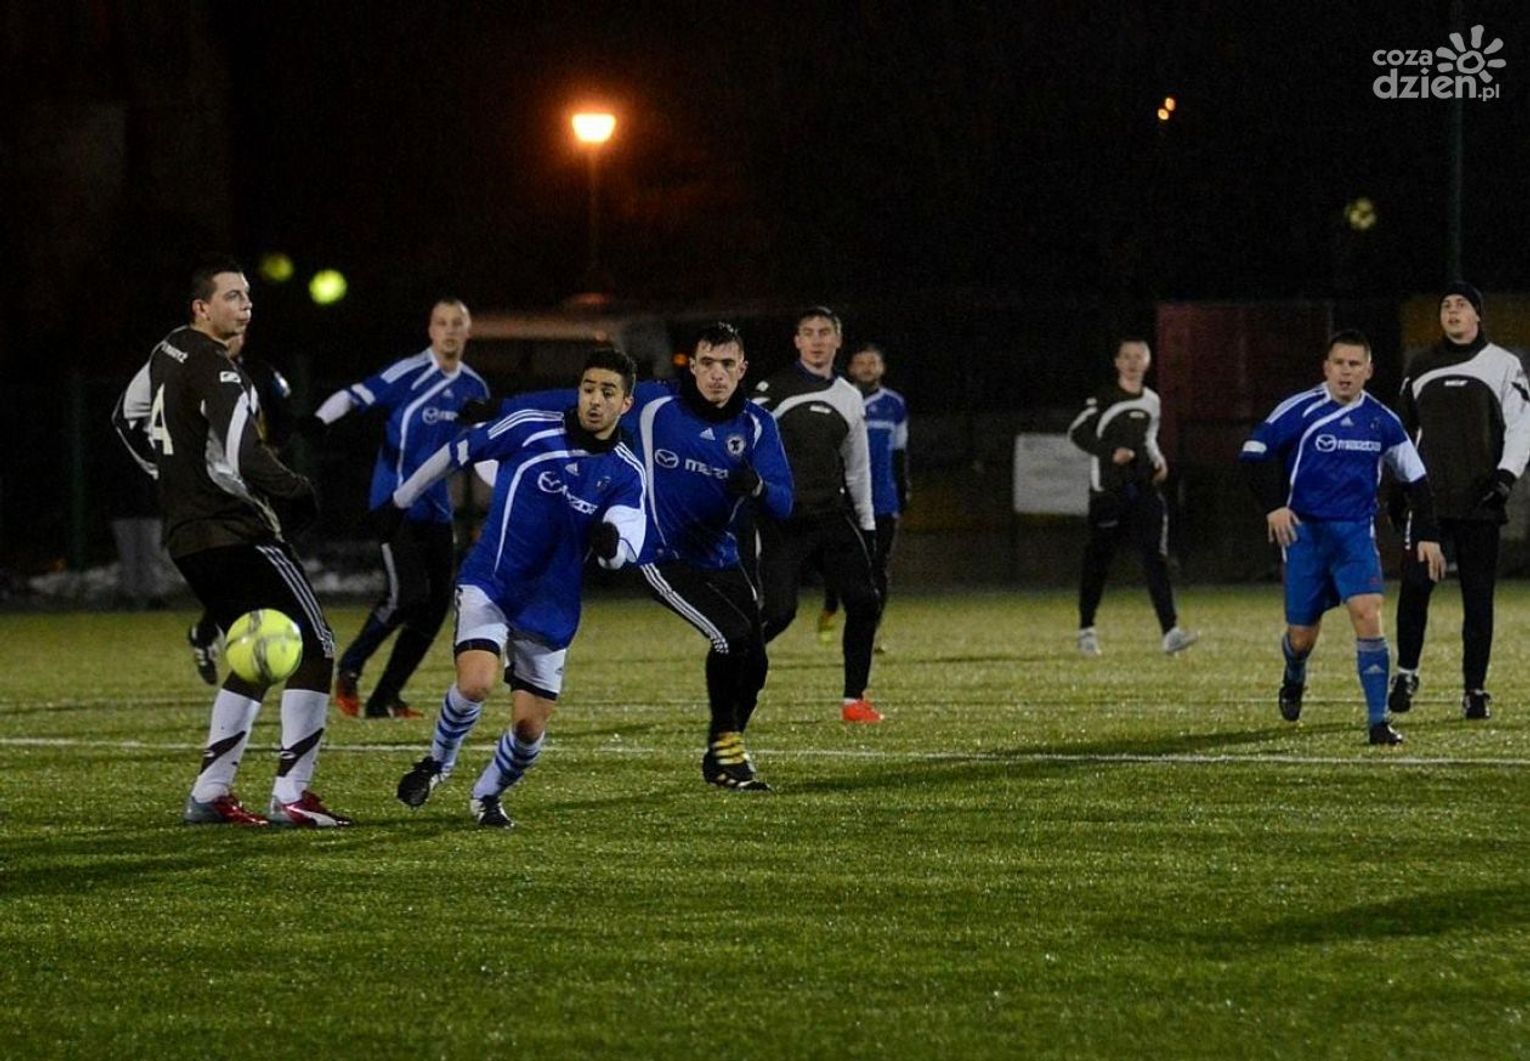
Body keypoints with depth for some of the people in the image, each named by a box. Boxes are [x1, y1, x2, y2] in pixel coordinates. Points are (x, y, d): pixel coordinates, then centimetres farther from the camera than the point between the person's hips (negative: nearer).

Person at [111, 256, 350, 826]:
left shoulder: (167, 353, 11)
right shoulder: (216, 372, -18)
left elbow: (127, 419, 28)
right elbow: (244, 461, -26)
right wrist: (297, 494, -10)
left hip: (187, 537, 10)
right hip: (235, 536, -10)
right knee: (314, 646, -4)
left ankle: (209, 793, 17)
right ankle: (291, 795, -8)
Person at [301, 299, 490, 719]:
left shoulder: (474, 389, 9)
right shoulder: (410, 375, -11)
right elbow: (356, 395, -23)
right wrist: (319, 419, -41)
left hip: (437, 511, 7)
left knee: (436, 606, 2)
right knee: (408, 594, -19)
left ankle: (386, 697, 12)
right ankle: (349, 669, 2)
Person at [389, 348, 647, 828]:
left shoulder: (626, 474, -1)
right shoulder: (531, 428, -9)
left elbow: (621, 552, -11)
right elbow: (457, 452, 3)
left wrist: (611, 543, -36)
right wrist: (402, 499, 12)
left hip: (550, 608, 3)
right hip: (489, 584, -3)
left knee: (530, 726, 1)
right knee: (476, 683, -26)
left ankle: (487, 795, 32)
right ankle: (439, 760, 5)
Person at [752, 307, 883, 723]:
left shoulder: (849, 399, 13)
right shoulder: (773, 391, -4)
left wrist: (866, 525, 20)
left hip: (833, 517, 5)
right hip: (783, 518, -5)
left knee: (865, 602, -2)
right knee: (778, 611, -16)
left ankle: (854, 700, 8)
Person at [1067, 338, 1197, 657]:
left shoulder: (1151, 401, 12)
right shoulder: (1104, 398, -5)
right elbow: (1077, 432, -5)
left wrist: (1157, 461, 8)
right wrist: (1110, 452, -17)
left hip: (1143, 489, 4)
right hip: (1108, 491, -4)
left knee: (1156, 559, -9)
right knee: (1098, 561, 5)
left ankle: (1170, 631, -17)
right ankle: (1086, 630, 21)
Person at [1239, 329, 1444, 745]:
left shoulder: (1382, 421, 2)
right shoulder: (1301, 410, -8)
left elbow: (1415, 477, 12)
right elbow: (1254, 452, -4)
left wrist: (1427, 535, 8)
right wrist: (1273, 505, -14)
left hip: (1355, 534, 1)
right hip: (1305, 532, -1)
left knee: (1367, 616, -19)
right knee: (1301, 637, 4)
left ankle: (1378, 721, -16)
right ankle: (1294, 680, 42)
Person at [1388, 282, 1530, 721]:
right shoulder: (1421, 368, 12)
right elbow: (1406, 430, 19)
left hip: (1479, 503, -2)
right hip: (1427, 500, 2)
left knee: (1478, 597, 0)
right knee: (1414, 586, -8)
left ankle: (1475, 688, 6)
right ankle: (1406, 673, 8)